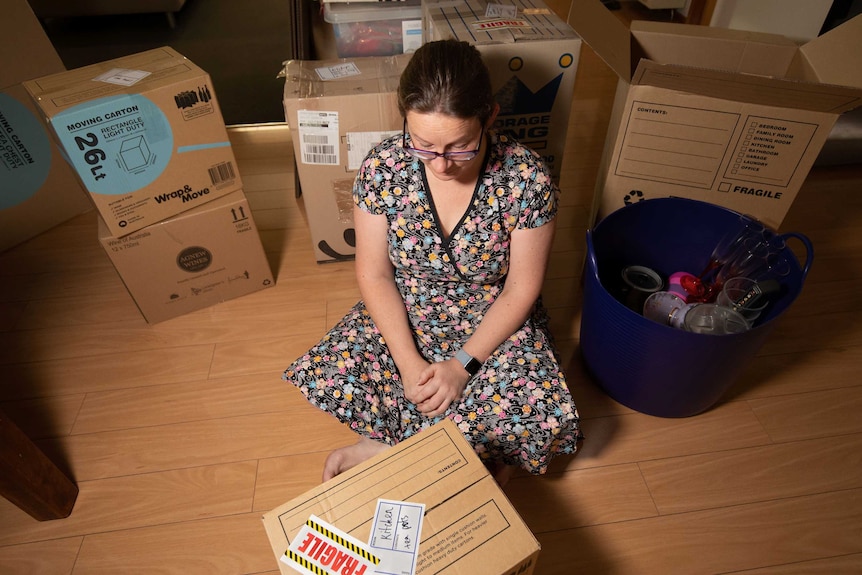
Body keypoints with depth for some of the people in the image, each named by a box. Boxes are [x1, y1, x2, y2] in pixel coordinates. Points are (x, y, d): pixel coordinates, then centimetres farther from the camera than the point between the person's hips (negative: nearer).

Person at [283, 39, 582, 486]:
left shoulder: (527, 179, -21)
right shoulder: (382, 167, -17)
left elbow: (522, 289, -12)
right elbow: (374, 274, -9)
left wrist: (463, 364, -18)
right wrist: (409, 362, -17)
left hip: (494, 327, -1)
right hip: (403, 319, 2)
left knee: (545, 421, -23)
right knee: (323, 378, -20)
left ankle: (386, 442, -5)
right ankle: (480, 448, -3)